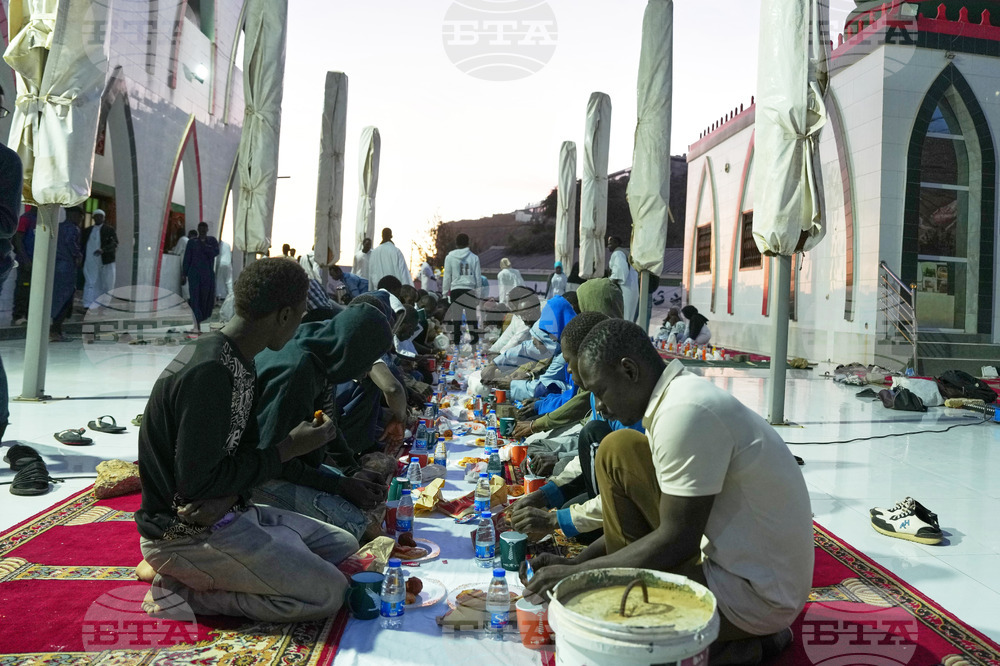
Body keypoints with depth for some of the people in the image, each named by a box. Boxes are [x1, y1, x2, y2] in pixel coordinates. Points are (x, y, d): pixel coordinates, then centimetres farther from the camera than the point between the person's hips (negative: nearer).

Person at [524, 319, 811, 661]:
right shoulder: (684, 395, 7)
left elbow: (678, 540, -22)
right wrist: (576, 562, 9)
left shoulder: (685, 412, -23)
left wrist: (575, 574, -13)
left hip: (758, 594, -10)